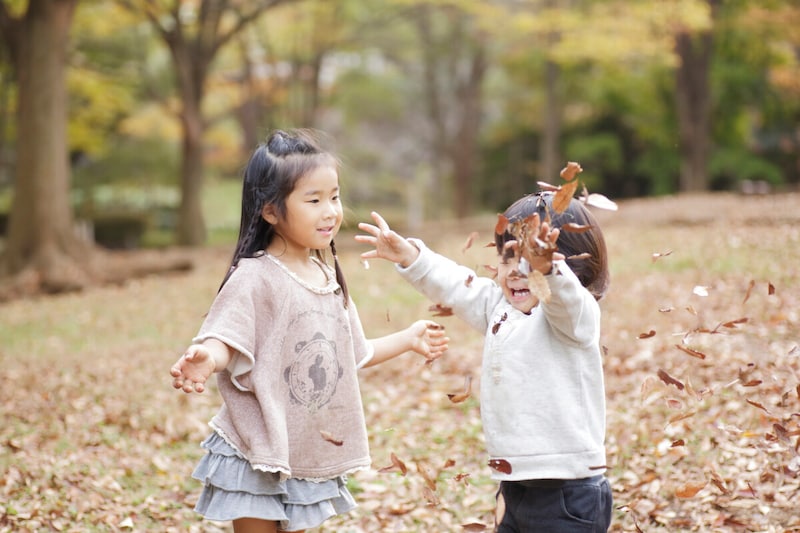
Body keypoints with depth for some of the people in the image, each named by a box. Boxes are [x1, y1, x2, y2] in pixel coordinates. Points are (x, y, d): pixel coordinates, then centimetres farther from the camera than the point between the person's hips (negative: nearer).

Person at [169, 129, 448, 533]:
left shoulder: (328, 277, 8)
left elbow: (348, 355, 17)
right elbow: (224, 342, -26)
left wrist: (409, 338, 24)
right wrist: (205, 360, -48)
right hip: (258, 455, -6)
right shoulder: (254, 278, -15)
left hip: (308, 453, 6)